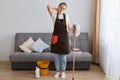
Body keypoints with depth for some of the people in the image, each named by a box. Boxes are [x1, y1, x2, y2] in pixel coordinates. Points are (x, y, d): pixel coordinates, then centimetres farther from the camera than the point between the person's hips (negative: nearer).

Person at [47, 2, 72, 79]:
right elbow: (48, 6, -16)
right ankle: (58, 71, 23)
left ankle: (63, 72, 22)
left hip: (64, 38, 0)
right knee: (56, 57, 9)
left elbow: (69, 29, 4)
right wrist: (57, 9, -2)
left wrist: (71, 28, -18)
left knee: (63, 57, 8)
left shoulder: (66, 16, 2)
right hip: (56, 38, 0)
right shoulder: (54, 15, -1)